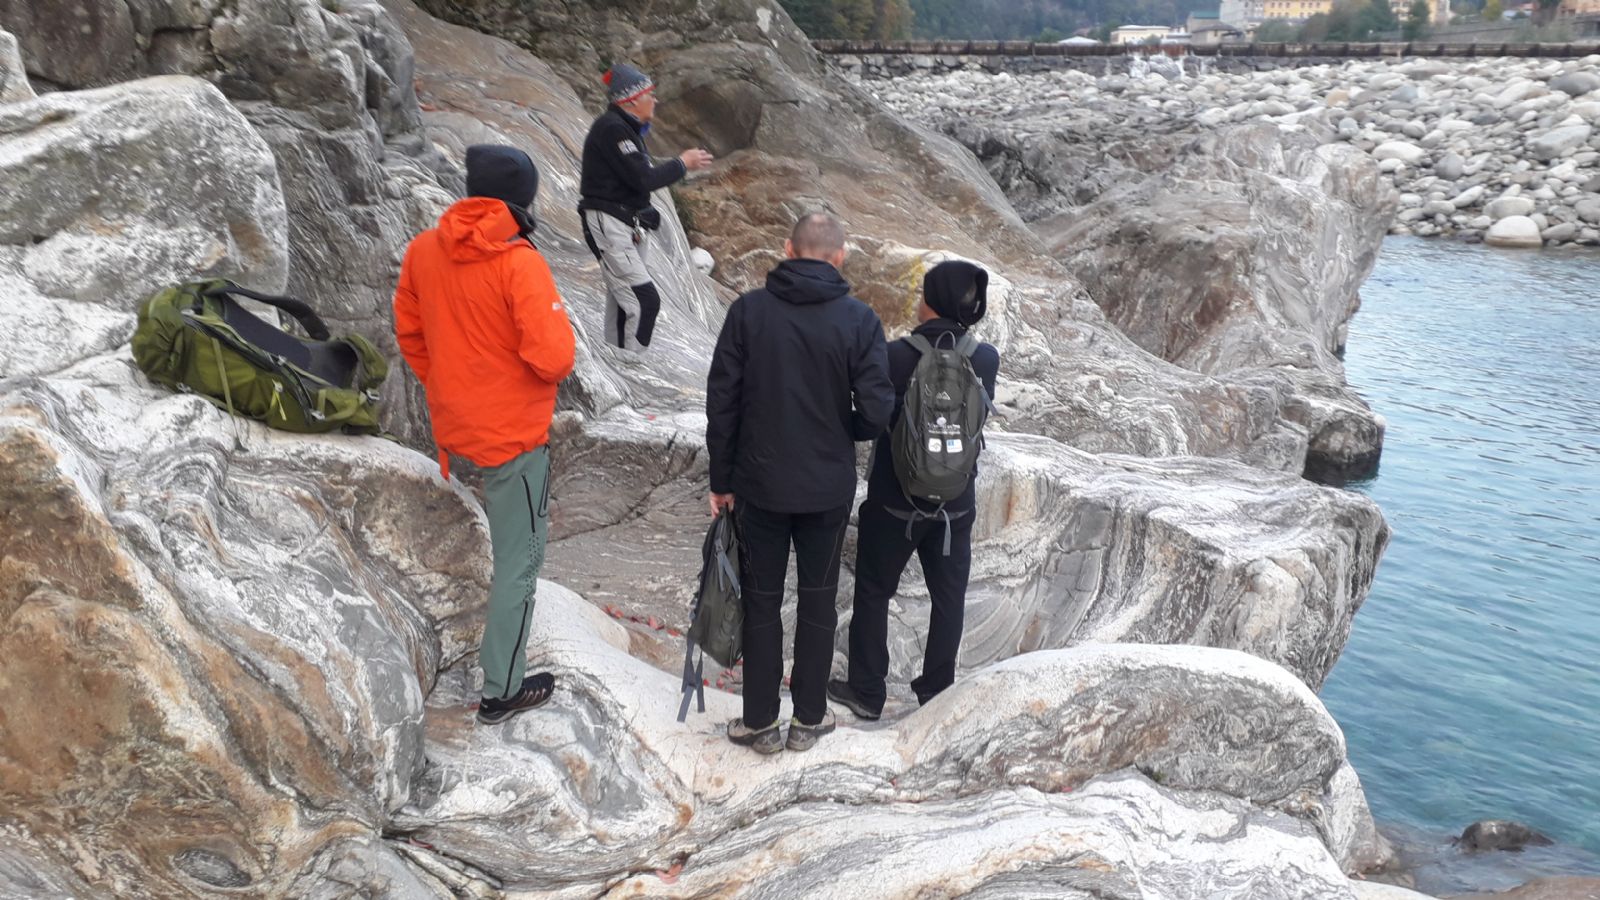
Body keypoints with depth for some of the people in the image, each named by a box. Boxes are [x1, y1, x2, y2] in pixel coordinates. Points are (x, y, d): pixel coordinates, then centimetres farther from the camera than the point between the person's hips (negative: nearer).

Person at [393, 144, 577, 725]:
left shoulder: (423, 250, -2)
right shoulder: (519, 262, -21)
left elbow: (409, 334, 9)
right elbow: (553, 354, -26)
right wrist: (557, 369, -4)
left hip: (452, 431, 7)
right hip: (515, 436, -6)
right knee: (517, 562, 7)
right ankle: (500, 690, 16)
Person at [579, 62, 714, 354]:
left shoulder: (624, 127, 15)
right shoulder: (611, 129, -17)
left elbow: (643, 173, 13)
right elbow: (643, 179, -21)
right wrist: (683, 164, -9)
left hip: (628, 227, 10)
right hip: (609, 225, -10)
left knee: (623, 300, 16)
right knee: (645, 300, -16)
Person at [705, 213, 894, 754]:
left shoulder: (748, 310, -8)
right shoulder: (859, 320, -10)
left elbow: (721, 400, -6)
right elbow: (876, 412, -13)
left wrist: (721, 480, 4)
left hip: (759, 485, 0)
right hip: (828, 489, 0)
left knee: (761, 602, 12)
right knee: (818, 602, 14)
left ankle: (760, 722, 21)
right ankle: (808, 719, 25)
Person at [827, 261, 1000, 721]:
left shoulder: (897, 356, -18)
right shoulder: (986, 359, -9)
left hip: (895, 498, -3)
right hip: (956, 502, 3)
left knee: (873, 592, 13)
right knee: (949, 596, 17)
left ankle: (866, 692, 21)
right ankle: (937, 690, 28)